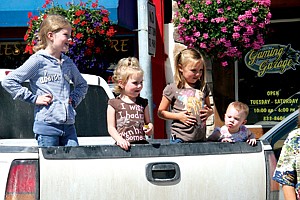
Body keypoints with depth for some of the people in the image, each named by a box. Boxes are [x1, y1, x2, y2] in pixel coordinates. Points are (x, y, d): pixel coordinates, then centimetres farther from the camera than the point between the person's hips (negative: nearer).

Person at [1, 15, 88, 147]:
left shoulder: (68, 63, 16)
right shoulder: (38, 60, -3)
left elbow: (82, 85, 35)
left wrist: (75, 99, 15)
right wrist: (33, 98, -8)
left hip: (69, 126, 6)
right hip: (47, 125, -6)